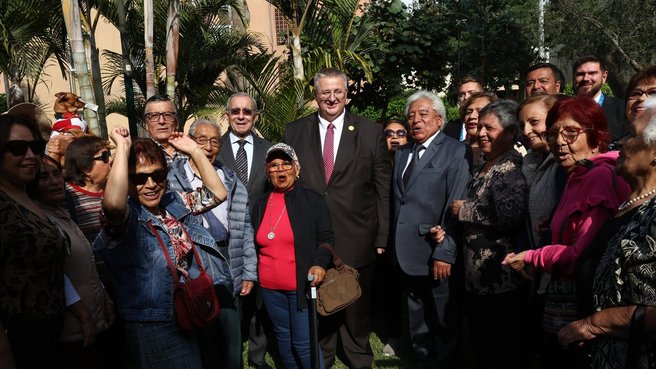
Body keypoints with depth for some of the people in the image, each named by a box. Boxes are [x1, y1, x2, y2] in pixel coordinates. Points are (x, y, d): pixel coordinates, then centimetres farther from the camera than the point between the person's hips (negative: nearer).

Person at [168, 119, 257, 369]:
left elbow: (245, 230, 9)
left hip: (228, 274, 3)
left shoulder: (233, 184, 8)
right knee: (202, 345, 10)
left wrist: (249, 273, 5)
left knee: (232, 343, 13)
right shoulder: (171, 181, -3)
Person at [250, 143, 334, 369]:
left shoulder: (312, 200, -4)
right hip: (270, 287, 4)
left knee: (303, 343, -1)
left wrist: (320, 264, -22)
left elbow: (326, 238, -5)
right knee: (283, 337, 16)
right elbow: (257, 246, 15)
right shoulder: (260, 204, 8)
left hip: (302, 285, -4)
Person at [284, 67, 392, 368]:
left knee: (356, 307, 14)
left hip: (356, 238, -1)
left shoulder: (371, 132, 0)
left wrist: (381, 236, -2)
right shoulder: (294, 132, 4)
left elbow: (383, 189, 0)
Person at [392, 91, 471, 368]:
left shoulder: (457, 152, -8)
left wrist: (444, 253, -19)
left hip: (437, 255, -6)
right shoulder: (402, 154, 13)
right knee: (418, 327, 19)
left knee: (445, 324, 10)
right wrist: (396, 245, 7)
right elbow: (397, 202, 13)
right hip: (409, 254, 6)